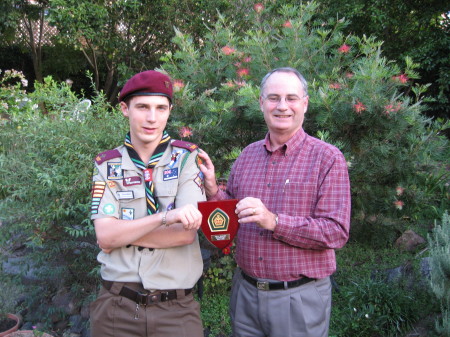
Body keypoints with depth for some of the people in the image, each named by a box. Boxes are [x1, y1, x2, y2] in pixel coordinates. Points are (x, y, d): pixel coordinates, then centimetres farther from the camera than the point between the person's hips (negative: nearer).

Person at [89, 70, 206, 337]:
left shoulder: (188, 157, -3)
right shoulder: (107, 164, 2)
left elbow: (186, 234, -11)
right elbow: (105, 236, -10)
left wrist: (123, 234, -8)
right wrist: (166, 217, -22)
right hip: (116, 306, 1)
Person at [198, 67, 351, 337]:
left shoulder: (328, 158, -9)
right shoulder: (248, 155, 6)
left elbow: (337, 232, -16)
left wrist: (274, 221, -24)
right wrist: (213, 190, -7)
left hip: (299, 298, -4)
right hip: (245, 292, 4)